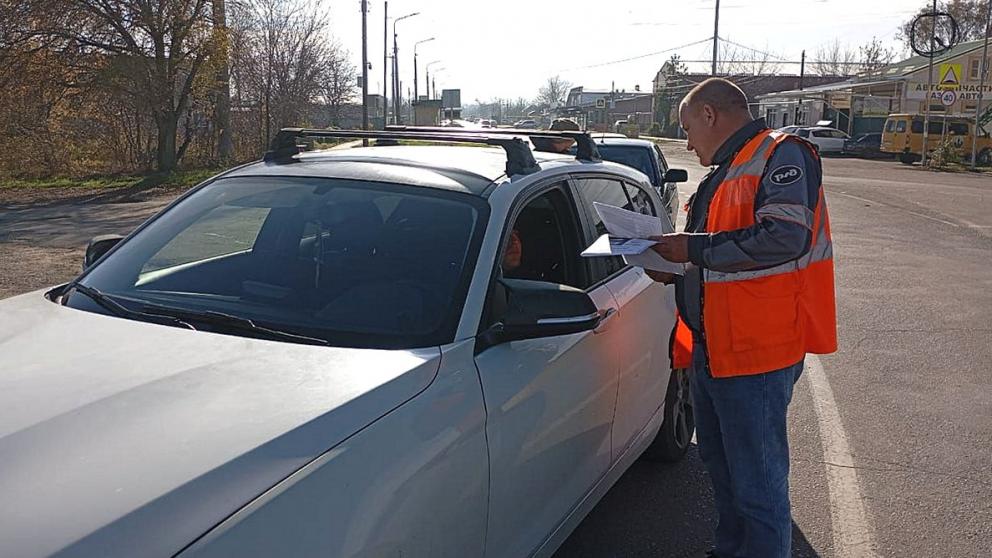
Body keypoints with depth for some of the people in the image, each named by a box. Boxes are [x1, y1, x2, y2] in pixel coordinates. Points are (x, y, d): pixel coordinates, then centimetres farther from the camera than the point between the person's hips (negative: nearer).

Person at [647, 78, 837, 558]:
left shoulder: (781, 156, -11)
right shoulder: (726, 171, 18)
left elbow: (785, 238, -26)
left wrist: (694, 248, -20)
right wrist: (677, 269, 7)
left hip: (756, 353, -10)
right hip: (711, 349, 10)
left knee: (758, 486, -1)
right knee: (721, 467, 23)